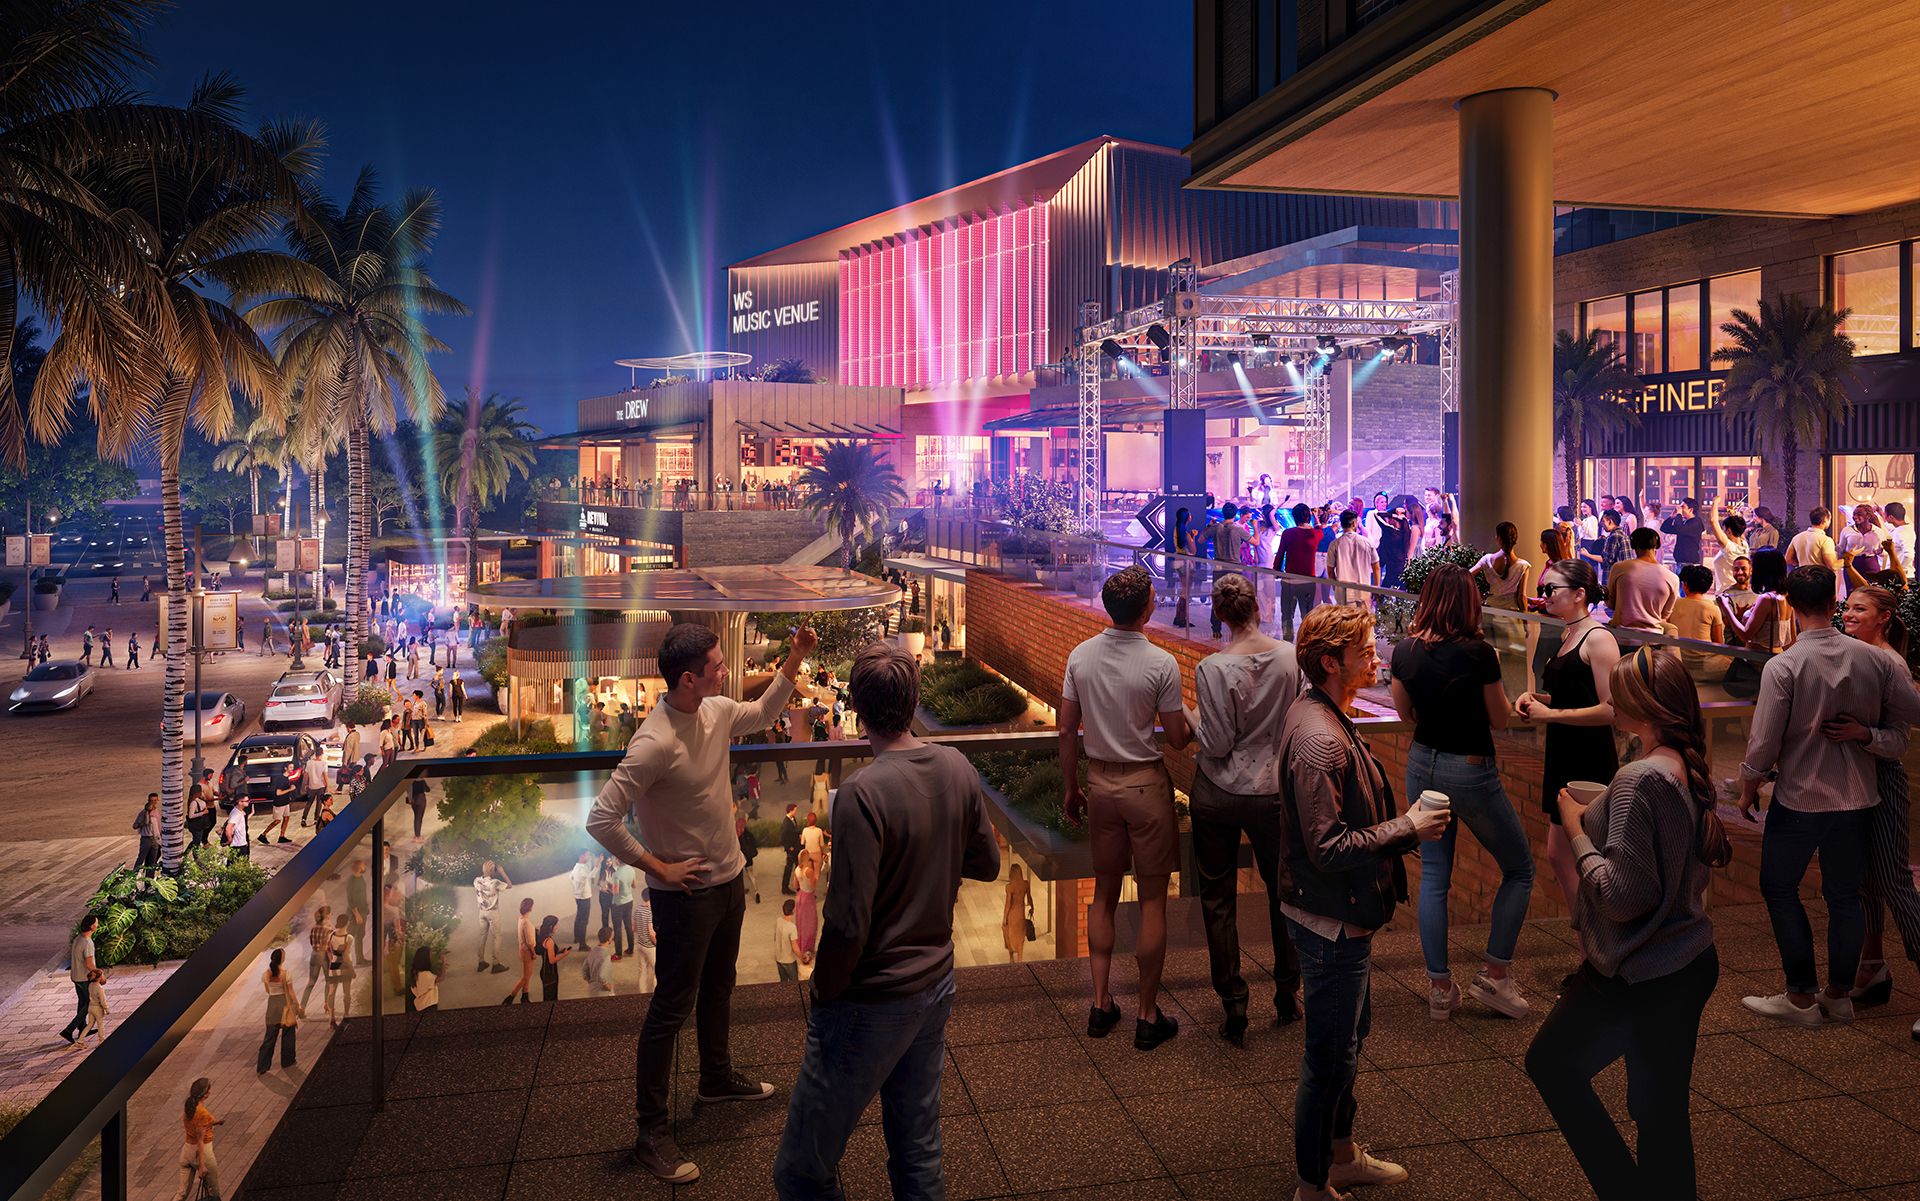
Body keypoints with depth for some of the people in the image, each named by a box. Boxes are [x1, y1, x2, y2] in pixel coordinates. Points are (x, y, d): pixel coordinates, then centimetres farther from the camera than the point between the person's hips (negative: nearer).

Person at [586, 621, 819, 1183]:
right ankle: (651, 1133, 18)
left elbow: (761, 714, 19)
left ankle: (717, 1077, 49)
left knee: (718, 988, 26)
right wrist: (657, 867, -20)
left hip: (729, 880, 8)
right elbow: (602, 819, -28)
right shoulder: (656, 742, -29)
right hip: (686, 895, -8)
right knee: (672, 1009, 4)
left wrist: (793, 662, 8)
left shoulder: (717, 711, -4)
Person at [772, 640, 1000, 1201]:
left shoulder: (863, 793, -24)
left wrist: (823, 997, -8)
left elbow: (849, 923, -23)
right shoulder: (957, 768, -4)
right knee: (919, 1155, 21)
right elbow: (987, 864, 9)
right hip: (937, 984, 7)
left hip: (872, 1002, -7)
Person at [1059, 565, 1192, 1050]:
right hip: (1145, 783, -4)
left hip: (1100, 782, 4)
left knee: (1104, 892, 17)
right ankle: (1148, 1017, 15)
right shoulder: (1161, 664, -17)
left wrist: (1071, 788, 12)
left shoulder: (1080, 656, -4)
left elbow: (1067, 731, 1)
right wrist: (1195, 718, 13)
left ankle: (1101, 1004, 22)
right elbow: (1178, 738, -9)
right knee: (1152, 900, 6)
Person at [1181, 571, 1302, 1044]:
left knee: (1218, 898, 10)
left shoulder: (1212, 669, -18)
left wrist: (1190, 716, 1)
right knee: (1283, 890, 20)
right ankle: (1286, 995, 32)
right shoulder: (1292, 658, -9)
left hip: (1217, 794, -3)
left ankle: (1234, 1007, 14)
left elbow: (1215, 746, -16)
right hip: (1274, 792, 3)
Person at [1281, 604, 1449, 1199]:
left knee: (1349, 1033, 24)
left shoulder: (1316, 715, 6)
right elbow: (1330, 848, -29)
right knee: (1330, 1051, 5)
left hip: (1335, 913, 11)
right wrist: (1409, 828, -21)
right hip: (1330, 920, -11)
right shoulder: (1321, 741, -28)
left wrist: (1402, 823, 11)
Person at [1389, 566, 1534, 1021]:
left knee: (1433, 875, 13)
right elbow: (1500, 720, -7)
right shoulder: (1478, 653, -19)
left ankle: (1439, 987, 19)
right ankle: (1495, 974, 16)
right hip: (1470, 772, -5)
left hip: (1422, 765, 5)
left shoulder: (1405, 650, -4)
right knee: (1519, 870, 15)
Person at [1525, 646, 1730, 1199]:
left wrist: (1578, 832, -12)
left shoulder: (1639, 780, -24)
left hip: (1640, 976, -8)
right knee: (1663, 1109, 19)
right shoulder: (1690, 772, 3)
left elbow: (1623, 895, -25)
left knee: (1550, 1062, 9)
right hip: (1689, 962, 8)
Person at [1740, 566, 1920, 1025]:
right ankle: (1839, 995, 24)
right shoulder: (1874, 658, -6)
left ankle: (1802, 997, 12)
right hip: (1858, 797, 4)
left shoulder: (1783, 665, -18)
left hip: (1799, 798, -4)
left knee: (1779, 889, 10)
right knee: (1845, 895, 15)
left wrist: (1748, 789, -1)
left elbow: (1764, 741, -16)